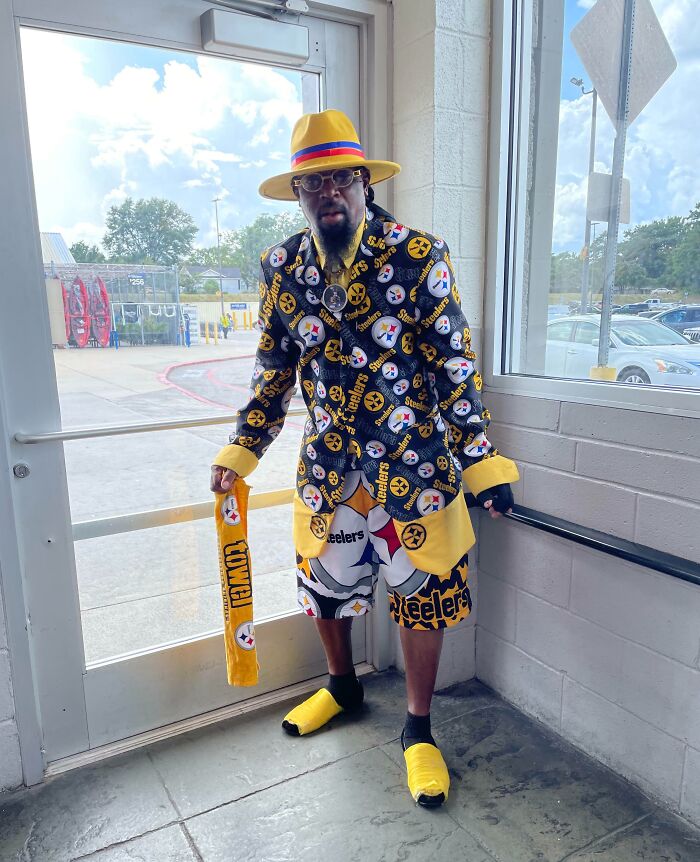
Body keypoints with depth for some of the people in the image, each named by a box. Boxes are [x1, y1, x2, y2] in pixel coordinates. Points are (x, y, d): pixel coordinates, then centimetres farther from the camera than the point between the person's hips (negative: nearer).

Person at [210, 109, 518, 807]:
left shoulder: (419, 257, -9)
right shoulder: (281, 269, 2)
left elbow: (455, 365, -8)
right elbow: (273, 373, 10)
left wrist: (483, 461, -10)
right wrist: (240, 451, 10)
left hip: (417, 470, -3)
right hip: (328, 471, 4)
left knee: (421, 599, 8)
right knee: (323, 589, 18)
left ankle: (418, 730, 32)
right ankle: (343, 687, 48)